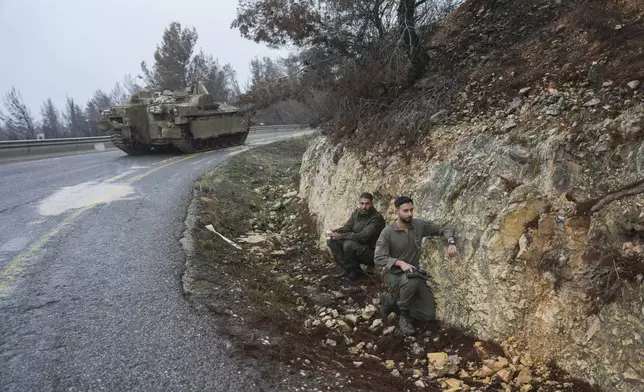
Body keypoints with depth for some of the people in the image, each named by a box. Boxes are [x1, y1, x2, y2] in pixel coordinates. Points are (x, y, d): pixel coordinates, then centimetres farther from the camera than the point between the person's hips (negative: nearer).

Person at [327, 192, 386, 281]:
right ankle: (347, 268, -3)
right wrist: (334, 232, -16)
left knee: (349, 244, -33)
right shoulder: (356, 213, 4)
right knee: (331, 240, -6)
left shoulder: (377, 218, -20)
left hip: (372, 253, -7)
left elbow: (362, 237, -28)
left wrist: (341, 236, -29)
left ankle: (355, 271, -9)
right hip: (357, 246, 7)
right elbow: (346, 228, 6)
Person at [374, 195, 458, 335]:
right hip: (394, 274, -5)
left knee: (429, 315, 0)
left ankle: (392, 300, 16)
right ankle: (404, 316, -14)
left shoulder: (419, 225, -5)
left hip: (414, 273, 5)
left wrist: (451, 243, -19)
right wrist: (400, 263, -34)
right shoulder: (387, 232, -16)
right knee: (412, 281, -41)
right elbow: (378, 258, -20)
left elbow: (444, 229, 2)